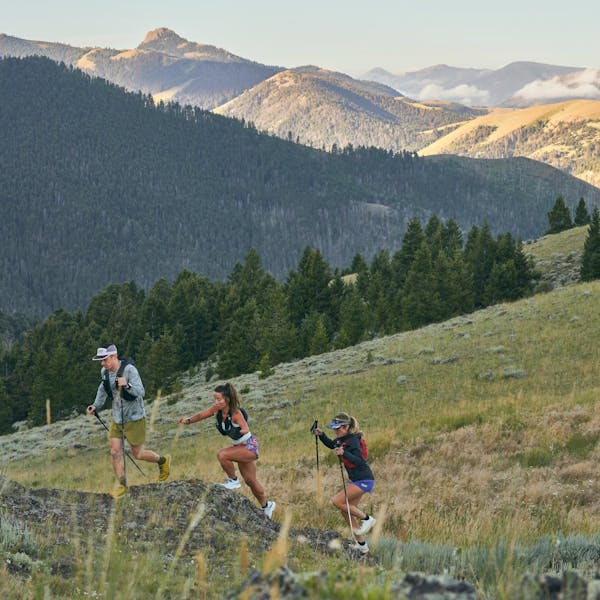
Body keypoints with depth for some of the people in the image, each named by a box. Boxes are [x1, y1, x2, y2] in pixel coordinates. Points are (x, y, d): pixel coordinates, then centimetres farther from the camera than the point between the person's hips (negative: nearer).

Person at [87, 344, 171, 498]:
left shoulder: (129, 370, -22)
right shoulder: (105, 372, -1)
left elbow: (140, 392, -29)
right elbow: (103, 390, 19)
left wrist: (127, 386, -47)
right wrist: (96, 406, 8)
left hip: (134, 417, -6)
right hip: (116, 417, 6)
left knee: (137, 454, 4)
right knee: (115, 452, -2)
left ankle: (163, 461, 31)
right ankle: (121, 484, 11)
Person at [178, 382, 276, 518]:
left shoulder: (236, 413, -31)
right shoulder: (217, 410, -11)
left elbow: (246, 429, -45)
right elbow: (201, 415, -5)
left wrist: (243, 431, -69)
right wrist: (188, 420, -23)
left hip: (249, 446, -8)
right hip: (239, 446, 8)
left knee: (222, 455, -30)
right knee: (250, 481, 17)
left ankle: (233, 481, -7)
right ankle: (266, 505, 37)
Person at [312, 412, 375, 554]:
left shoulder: (353, 441, -20)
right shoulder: (342, 439, 7)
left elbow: (359, 461, -31)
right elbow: (331, 445, 28)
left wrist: (344, 453, -44)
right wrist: (321, 435, 12)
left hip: (364, 481, -10)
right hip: (356, 480, 10)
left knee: (337, 501, -15)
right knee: (346, 510, 9)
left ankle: (366, 519, -1)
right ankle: (362, 545, 18)